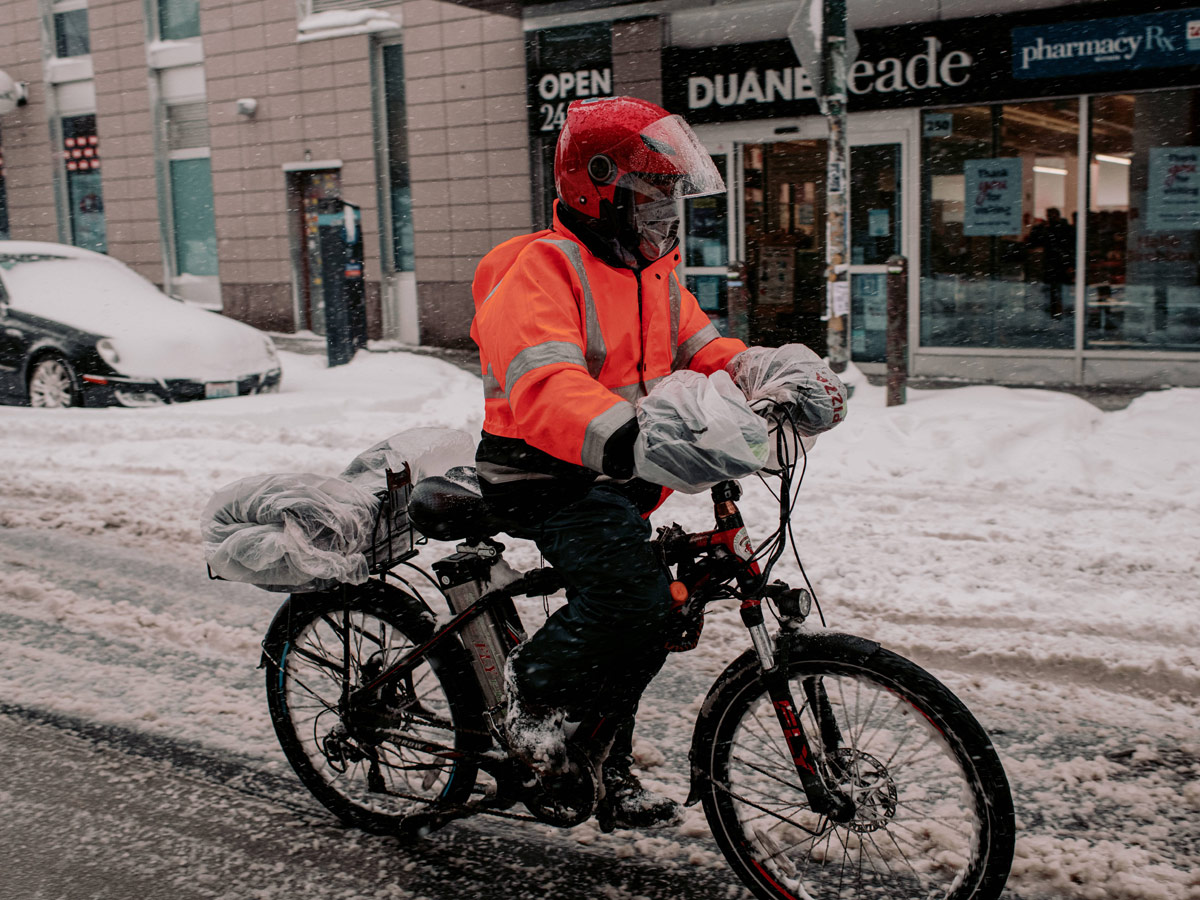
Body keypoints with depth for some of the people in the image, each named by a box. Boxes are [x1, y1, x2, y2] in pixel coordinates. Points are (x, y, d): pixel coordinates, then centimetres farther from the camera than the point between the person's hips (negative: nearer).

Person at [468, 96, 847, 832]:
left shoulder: (654, 272, 14)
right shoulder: (543, 268, -17)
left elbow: (702, 350, 11)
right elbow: (544, 385, -34)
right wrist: (627, 434, -52)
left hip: (619, 477, 9)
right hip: (551, 477, -9)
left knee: (639, 629, 14)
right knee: (633, 599, -29)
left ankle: (610, 777, 34)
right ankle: (536, 684, 0)